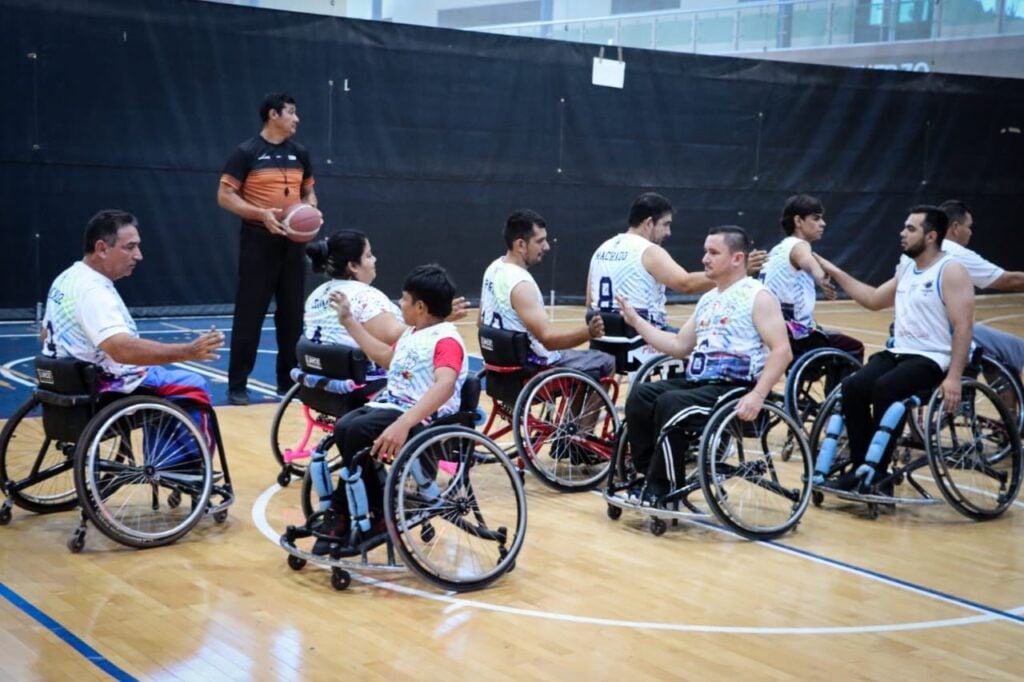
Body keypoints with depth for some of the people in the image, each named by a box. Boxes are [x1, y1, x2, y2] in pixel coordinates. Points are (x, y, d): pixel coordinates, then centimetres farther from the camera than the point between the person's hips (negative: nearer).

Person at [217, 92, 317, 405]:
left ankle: (289, 381, 18)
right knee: (249, 314, -4)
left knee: (292, 314, 8)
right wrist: (262, 214, -21)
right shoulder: (246, 153, -6)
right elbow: (225, 196, -8)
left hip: (293, 241, 5)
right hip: (259, 241, -5)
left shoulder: (300, 153, 10)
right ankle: (237, 385, 3)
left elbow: (308, 192, 20)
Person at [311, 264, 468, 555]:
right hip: (390, 403, 9)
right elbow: (386, 357, 39)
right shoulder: (412, 333, 18)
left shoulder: (446, 340, -15)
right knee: (343, 429, -18)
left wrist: (403, 424, -46)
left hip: (423, 417, -9)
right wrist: (349, 321, 37)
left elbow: (445, 386, -33)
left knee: (356, 432, -28)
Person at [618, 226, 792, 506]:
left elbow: (782, 351, -14)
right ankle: (650, 480, -11)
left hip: (734, 388, -8)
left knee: (670, 403, -29)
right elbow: (679, 346, 24)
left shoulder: (758, 297, -4)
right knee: (640, 396, -13)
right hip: (697, 382, 8)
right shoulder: (708, 300, 21)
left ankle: (663, 490, -20)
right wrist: (636, 320, 19)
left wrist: (758, 395, -27)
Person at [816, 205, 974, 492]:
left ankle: (876, 473, -21)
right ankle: (860, 467, -11)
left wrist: (954, 377, -25)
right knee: (852, 387, -17)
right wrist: (835, 272, 25)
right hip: (898, 352, 7)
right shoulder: (906, 268, 15)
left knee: (885, 388, -32)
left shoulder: (952, 272, -9)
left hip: (932, 359, -7)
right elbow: (874, 300, 29)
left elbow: (963, 327, -16)